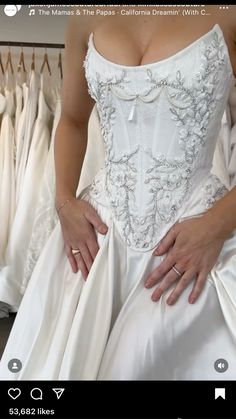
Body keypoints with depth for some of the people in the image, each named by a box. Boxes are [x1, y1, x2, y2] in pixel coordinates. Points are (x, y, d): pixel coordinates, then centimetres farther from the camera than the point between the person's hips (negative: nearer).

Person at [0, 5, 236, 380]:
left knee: (133, 368, -1)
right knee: (55, 363, 9)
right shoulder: (89, 19, 7)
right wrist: (65, 201, 2)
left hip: (194, 226, -3)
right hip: (99, 220, 4)